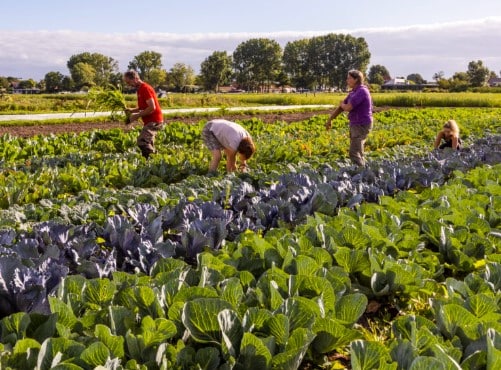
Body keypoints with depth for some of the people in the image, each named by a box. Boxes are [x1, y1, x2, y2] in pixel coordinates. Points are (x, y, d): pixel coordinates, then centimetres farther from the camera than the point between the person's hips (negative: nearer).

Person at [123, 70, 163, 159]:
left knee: (142, 142, -22)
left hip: (154, 121, -11)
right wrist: (132, 110, 8)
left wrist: (137, 115, -16)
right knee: (148, 144, 12)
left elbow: (152, 108, -22)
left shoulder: (145, 88, -14)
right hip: (149, 121, 11)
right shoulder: (140, 89, 15)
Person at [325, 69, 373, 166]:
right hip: (356, 125, 10)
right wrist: (330, 120, 21)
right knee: (358, 152, 13)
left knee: (354, 153, -13)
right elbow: (341, 107, 19)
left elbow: (347, 108, -24)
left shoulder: (361, 91, -20)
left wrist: (342, 105, 1)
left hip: (361, 126, -10)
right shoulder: (354, 92, 13)